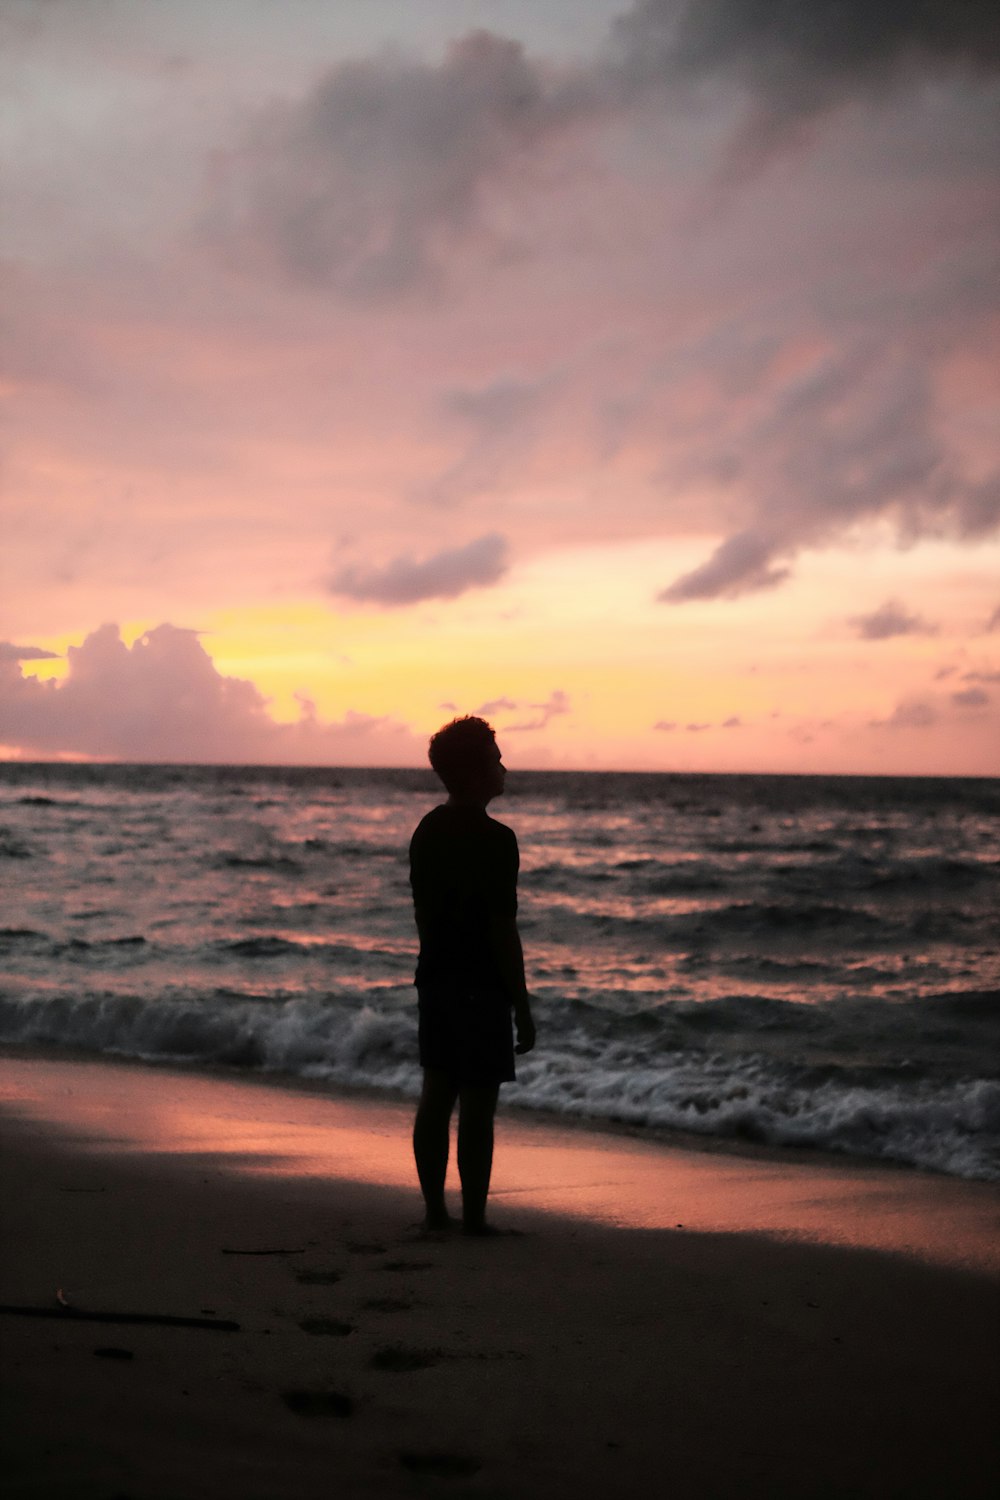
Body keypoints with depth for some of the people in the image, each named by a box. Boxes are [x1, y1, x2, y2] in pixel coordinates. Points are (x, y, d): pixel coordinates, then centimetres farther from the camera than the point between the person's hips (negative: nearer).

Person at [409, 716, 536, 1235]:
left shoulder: (427, 831, 7)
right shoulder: (494, 839, -16)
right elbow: (502, 930, -17)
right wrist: (522, 1007, -11)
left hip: (434, 979, 8)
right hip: (481, 987, -8)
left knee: (435, 1095, 12)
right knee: (477, 1106, -2)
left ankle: (435, 1210, 18)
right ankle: (474, 1217, 3)